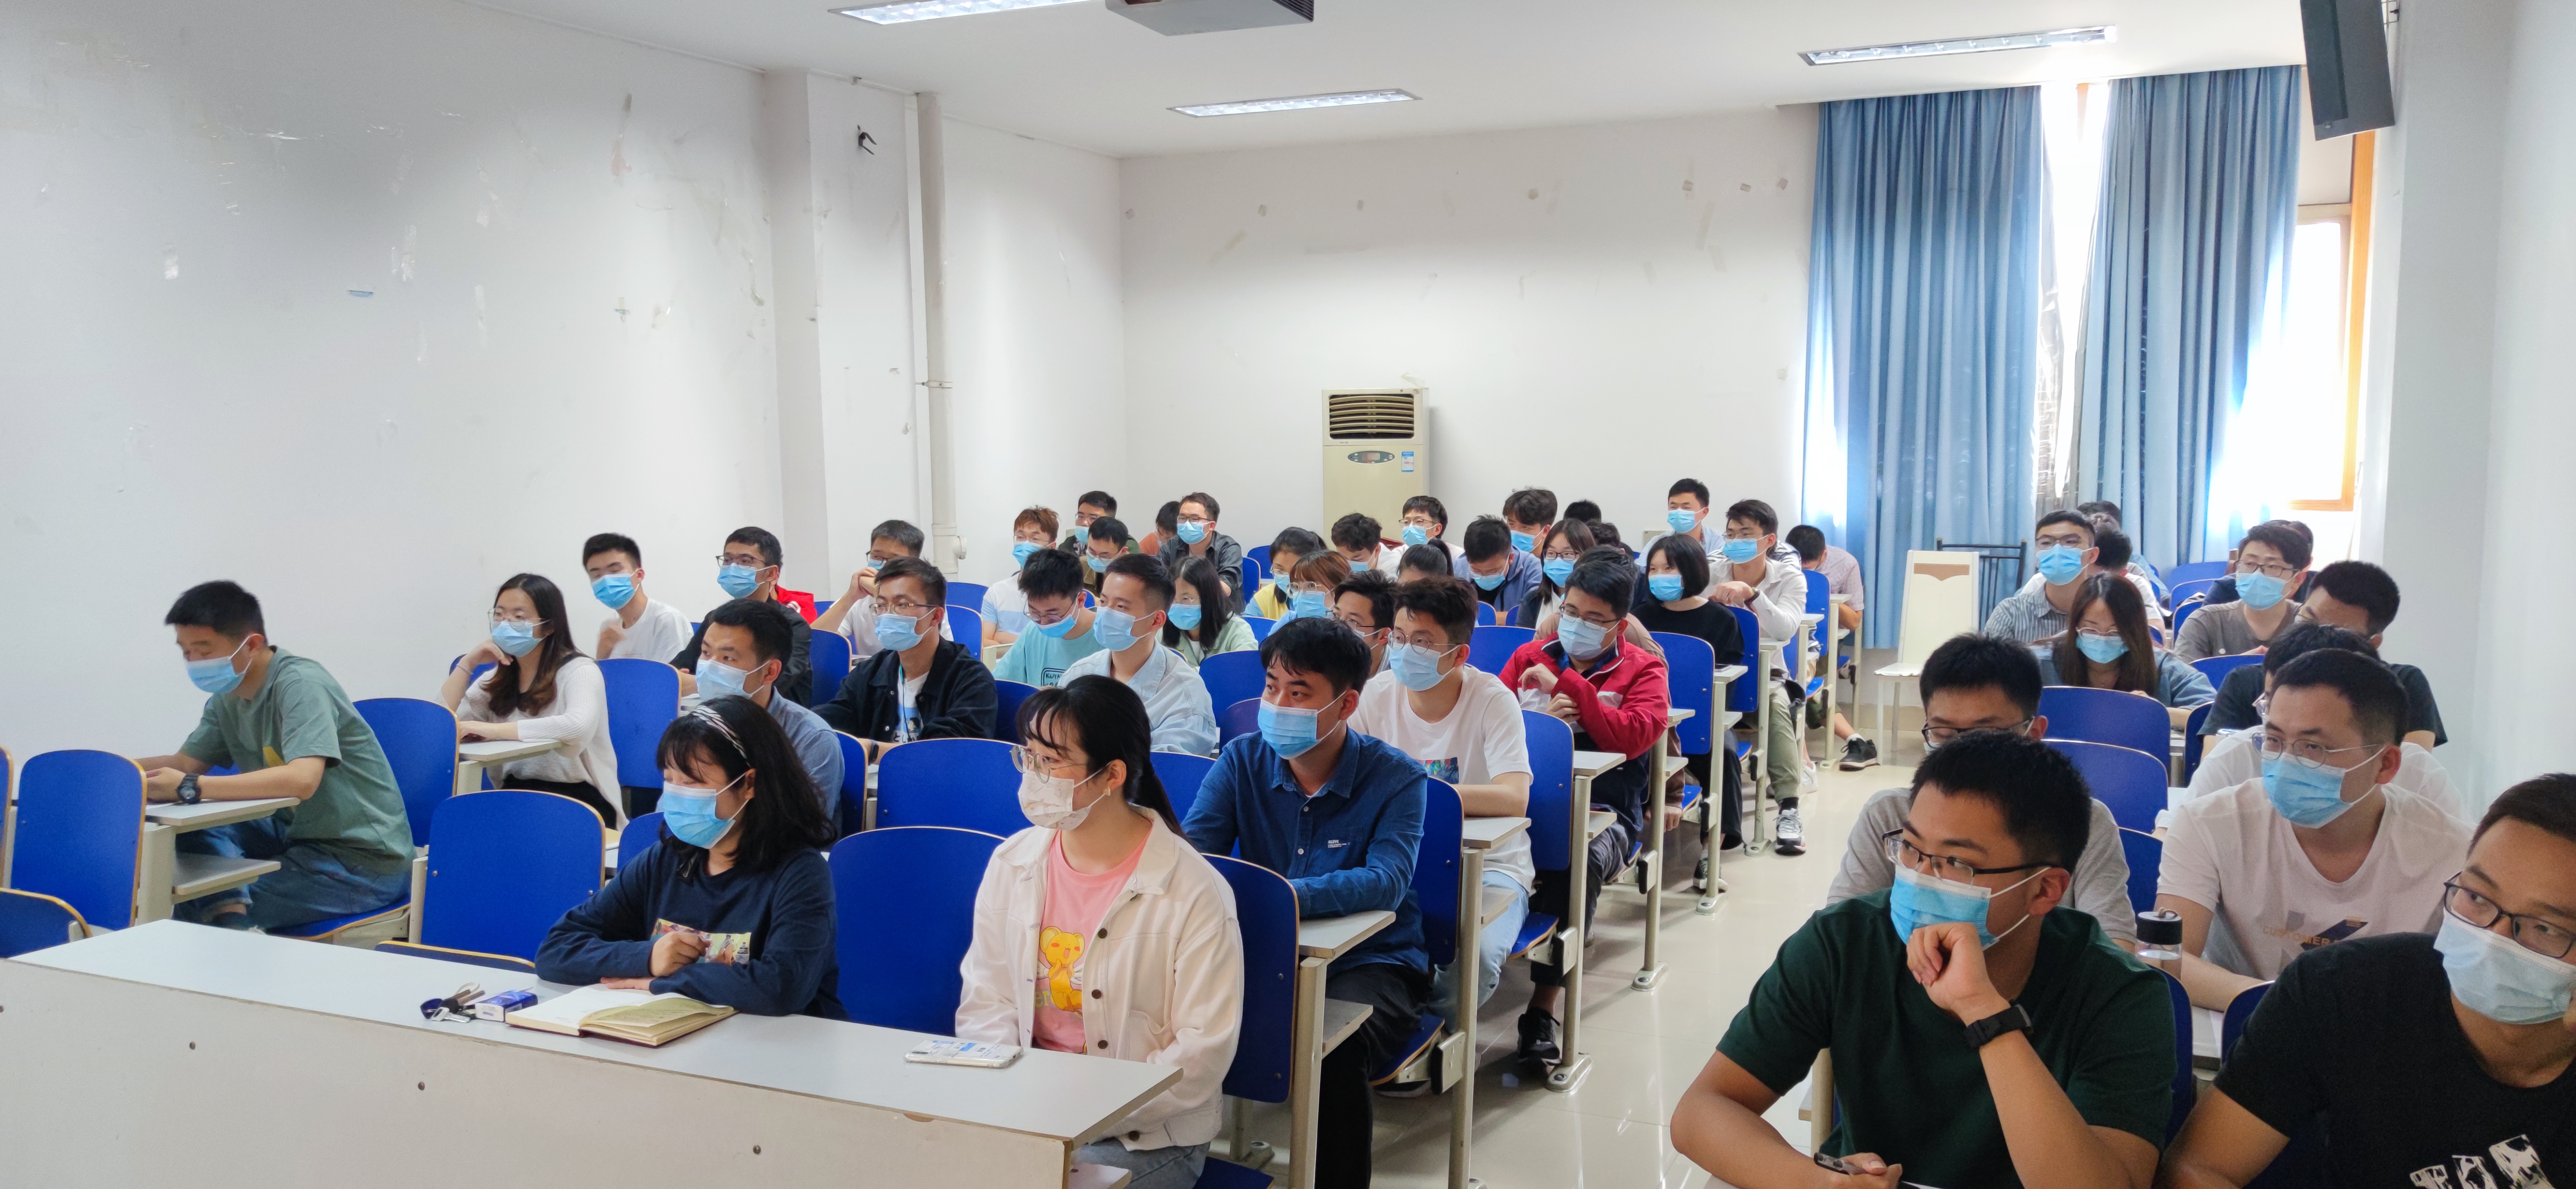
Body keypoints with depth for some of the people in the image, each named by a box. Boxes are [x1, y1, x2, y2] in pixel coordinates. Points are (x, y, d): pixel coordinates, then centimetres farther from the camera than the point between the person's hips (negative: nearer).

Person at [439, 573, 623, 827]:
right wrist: (468, 663, -1)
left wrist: (492, 730, -28)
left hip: (577, 801, -6)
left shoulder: (579, 671, -7)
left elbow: (577, 727, -30)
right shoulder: (497, 680, 14)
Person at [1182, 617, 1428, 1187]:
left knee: (1333, 1045, -34)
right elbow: (1190, 845, -10)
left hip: (1371, 960, -3)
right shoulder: (1243, 761, 1)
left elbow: (1387, 881, -27)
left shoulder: (1396, 777, -11)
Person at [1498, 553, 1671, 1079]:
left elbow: (1632, 735, -8)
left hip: (1603, 808, -2)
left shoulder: (1643, 670, 11)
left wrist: (1567, 685, -8)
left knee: (1577, 858, -37)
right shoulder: (1530, 656, 19)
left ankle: (1545, 1007, -31)